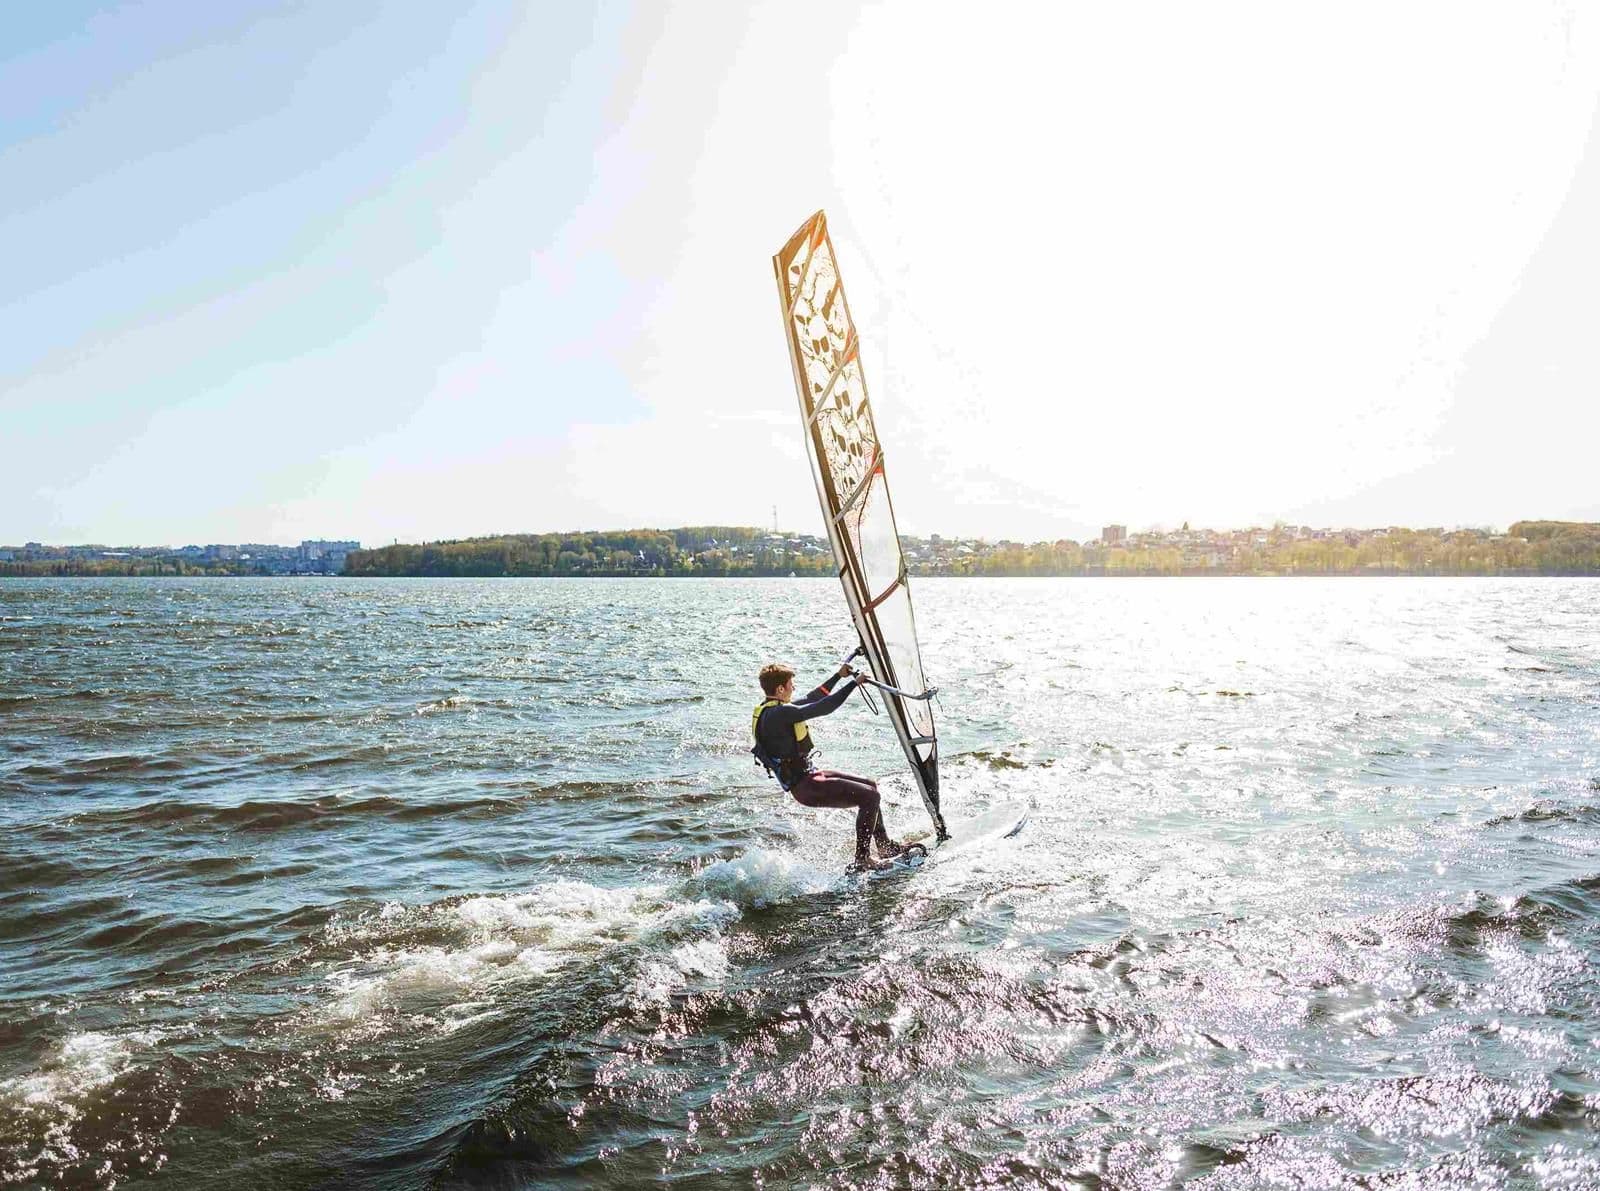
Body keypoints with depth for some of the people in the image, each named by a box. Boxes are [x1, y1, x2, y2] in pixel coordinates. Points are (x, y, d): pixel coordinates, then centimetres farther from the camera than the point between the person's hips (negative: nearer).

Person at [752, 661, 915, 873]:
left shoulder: (769, 710, 9)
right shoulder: (779, 713, -23)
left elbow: (810, 701, 21)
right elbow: (822, 708, -26)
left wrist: (839, 676, 23)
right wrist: (853, 683, -18)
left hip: (807, 776, 11)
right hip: (805, 787, -11)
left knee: (870, 785, 16)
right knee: (869, 796, -15)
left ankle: (886, 847, 23)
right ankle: (861, 860, -7)